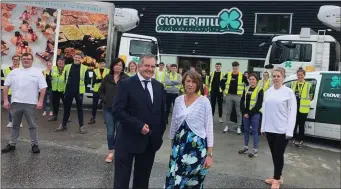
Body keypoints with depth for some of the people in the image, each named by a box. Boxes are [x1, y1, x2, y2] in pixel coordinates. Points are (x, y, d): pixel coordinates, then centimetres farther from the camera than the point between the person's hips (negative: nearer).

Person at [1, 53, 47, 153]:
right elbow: (6, 86, 9)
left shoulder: (37, 72, 0)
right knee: (15, 125, 14)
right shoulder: (14, 72, 8)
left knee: (32, 125, 6)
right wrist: (5, 100, 1)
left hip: (31, 103, -3)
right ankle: (12, 144, 25)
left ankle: (34, 144, 16)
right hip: (16, 103, 3)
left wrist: (40, 101, -12)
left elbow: (43, 88, -4)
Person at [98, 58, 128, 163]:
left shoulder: (126, 79, -6)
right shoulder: (107, 78, 5)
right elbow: (100, 91, 11)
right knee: (110, 132, 8)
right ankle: (111, 152, 21)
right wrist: (105, 100, -2)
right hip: (108, 109, 3)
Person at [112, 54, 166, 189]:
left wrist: (159, 134, 7)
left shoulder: (159, 86, 8)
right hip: (128, 140, -5)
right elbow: (117, 111, -16)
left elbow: (162, 111, 13)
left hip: (151, 142, 5)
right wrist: (139, 126, -21)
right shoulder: (125, 84, -9)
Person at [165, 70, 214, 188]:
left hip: (197, 146, -3)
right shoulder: (178, 100, 4)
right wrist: (172, 145, 16)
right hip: (179, 145, 4)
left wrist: (209, 154, -9)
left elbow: (209, 127, -7)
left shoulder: (204, 101, -8)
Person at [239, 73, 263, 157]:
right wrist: (244, 112, -5)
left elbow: (259, 104, -11)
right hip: (245, 113, 5)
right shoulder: (246, 89, 11)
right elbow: (242, 101, 8)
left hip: (255, 114, -5)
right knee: (246, 130, 12)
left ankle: (255, 150, 5)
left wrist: (249, 113, -13)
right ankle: (246, 147, 25)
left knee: (254, 131, -1)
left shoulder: (260, 90, -6)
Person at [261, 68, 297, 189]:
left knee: (279, 155, 3)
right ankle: (277, 176, 28)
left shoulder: (289, 92, -7)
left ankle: (276, 179, 16)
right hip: (270, 129, 5)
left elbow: (292, 112, -9)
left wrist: (289, 131, -13)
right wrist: (263, 127, 10)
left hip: (282, 130, -5)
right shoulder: (268, 92, 7)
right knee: (274, 154, 14)